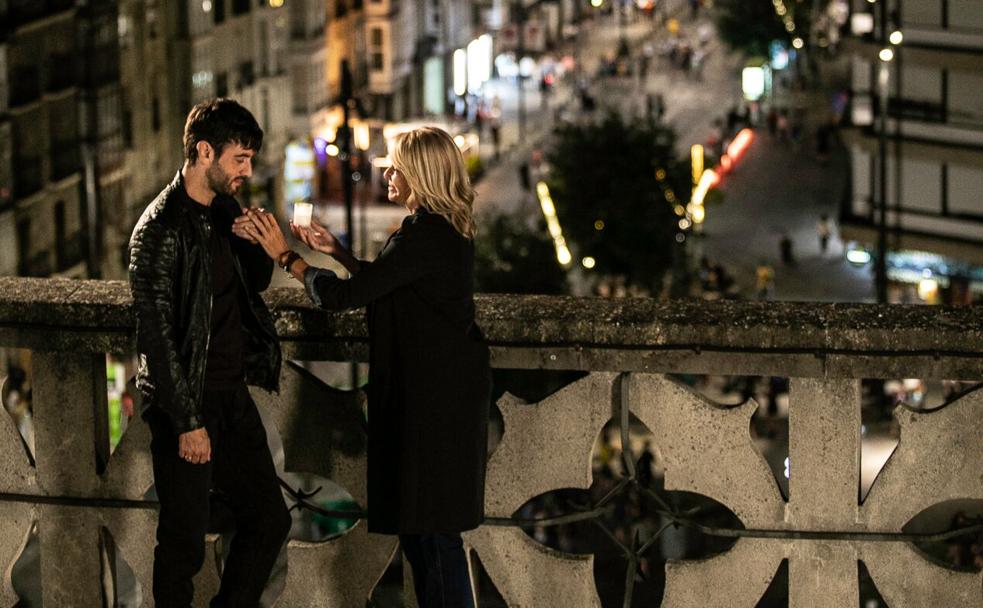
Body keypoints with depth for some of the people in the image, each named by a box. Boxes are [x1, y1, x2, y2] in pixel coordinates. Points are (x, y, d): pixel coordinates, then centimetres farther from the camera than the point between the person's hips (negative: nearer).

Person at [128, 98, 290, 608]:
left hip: (232, 394, 8)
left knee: (269, 520, 13)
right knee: (185, 542, 0)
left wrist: (262, 244, -2)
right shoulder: (160, 231, -17)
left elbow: (257, 283, 21)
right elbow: (156, 336, -18)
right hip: (187, 403, -8)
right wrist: (188, 423, -17)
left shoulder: (225, 211, 7)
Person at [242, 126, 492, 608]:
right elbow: (385, 285, 22)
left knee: (432, 531, -4)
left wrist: (285, 257, -8)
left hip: (432, 396, -10)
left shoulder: (423, 236, -21)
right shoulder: (449, 229, 10)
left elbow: (345, 296, -19)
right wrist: (336, 251, 17)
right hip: (449, 384, 10)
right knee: (420, 529, 16)